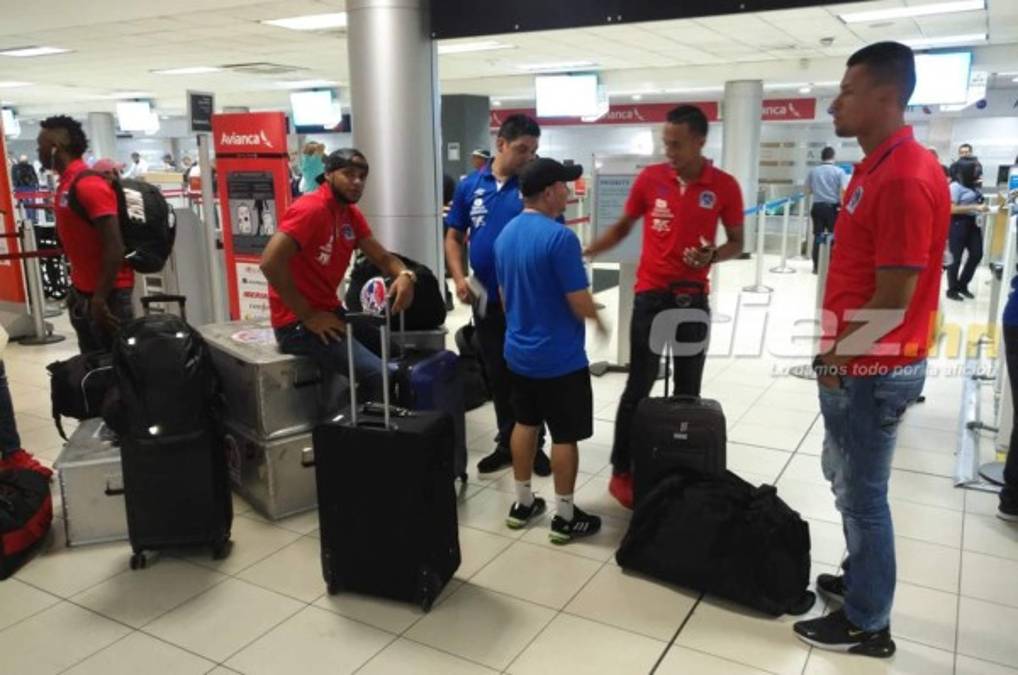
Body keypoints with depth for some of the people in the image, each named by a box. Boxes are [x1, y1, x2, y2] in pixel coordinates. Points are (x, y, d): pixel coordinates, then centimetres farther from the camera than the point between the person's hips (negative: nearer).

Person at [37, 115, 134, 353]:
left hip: (107, 293, -10)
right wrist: (77, 286, 19)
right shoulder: (66, 183, 11)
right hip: (83, 290, 10)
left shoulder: (89, 184, -18)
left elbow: (114, 247, -24)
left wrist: (100, 298, -25)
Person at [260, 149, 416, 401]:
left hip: (331, 312, 9)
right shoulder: (310, 209, -17)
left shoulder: (352, 214, 9)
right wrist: (309, 316, -20)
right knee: (379, 373, -20)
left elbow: (381, 257, 11)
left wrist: (404, 275, -14)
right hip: (298, 323, -9)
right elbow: (270, 263, -26)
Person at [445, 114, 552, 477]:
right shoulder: (470, 185, 3)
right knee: (497, 375, 14)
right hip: (486, 298, 3)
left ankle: (532, 444, 23)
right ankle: (507, 442, 30)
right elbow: (454, 237, 8)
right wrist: (459, 278, -6)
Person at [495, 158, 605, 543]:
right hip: (560, 358, -8)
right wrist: (596, 316, 1)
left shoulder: (505, 235, 4)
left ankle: (522, 504, 29)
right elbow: (580, 304, -20)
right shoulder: (560, 237, -22)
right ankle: (565, 517, 16)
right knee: (565, 435, 5)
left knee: (525, 424, 18)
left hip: (518, 351, 8)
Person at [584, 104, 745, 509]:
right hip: (650, 295, -1)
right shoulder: (649, 178, -3)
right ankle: (621, 471, 12)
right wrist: (585, 252, -1)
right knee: (639, 386, 1)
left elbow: (736, 242, 4)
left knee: (688, 389, 11)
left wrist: (712, 256, -17)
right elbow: (622, 228, 9)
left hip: (694, 299, 1)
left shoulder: (724, 186, -4)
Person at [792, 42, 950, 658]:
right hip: (859, 363, 10)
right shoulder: (878, 166, 10)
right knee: (847, 481, 22)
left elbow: (893, 299, -23)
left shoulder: (905, 178, -23)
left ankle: (868, 623, 22)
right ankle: (861, 579, 41)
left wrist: (840, 355, -11)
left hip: (872, 370, -10)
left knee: (862, 494, 4)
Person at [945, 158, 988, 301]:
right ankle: (952, 289, 13)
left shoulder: (973, 186, 10)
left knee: (976, 254, 8)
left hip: (972, 223, 8)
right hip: (958, 224, -8)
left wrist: (982, 207, 6)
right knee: (956, 257, 1)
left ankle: (962, 285, 24)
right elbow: (952, 209, -19)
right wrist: (975, 208, -21)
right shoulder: (955, 186, -13)